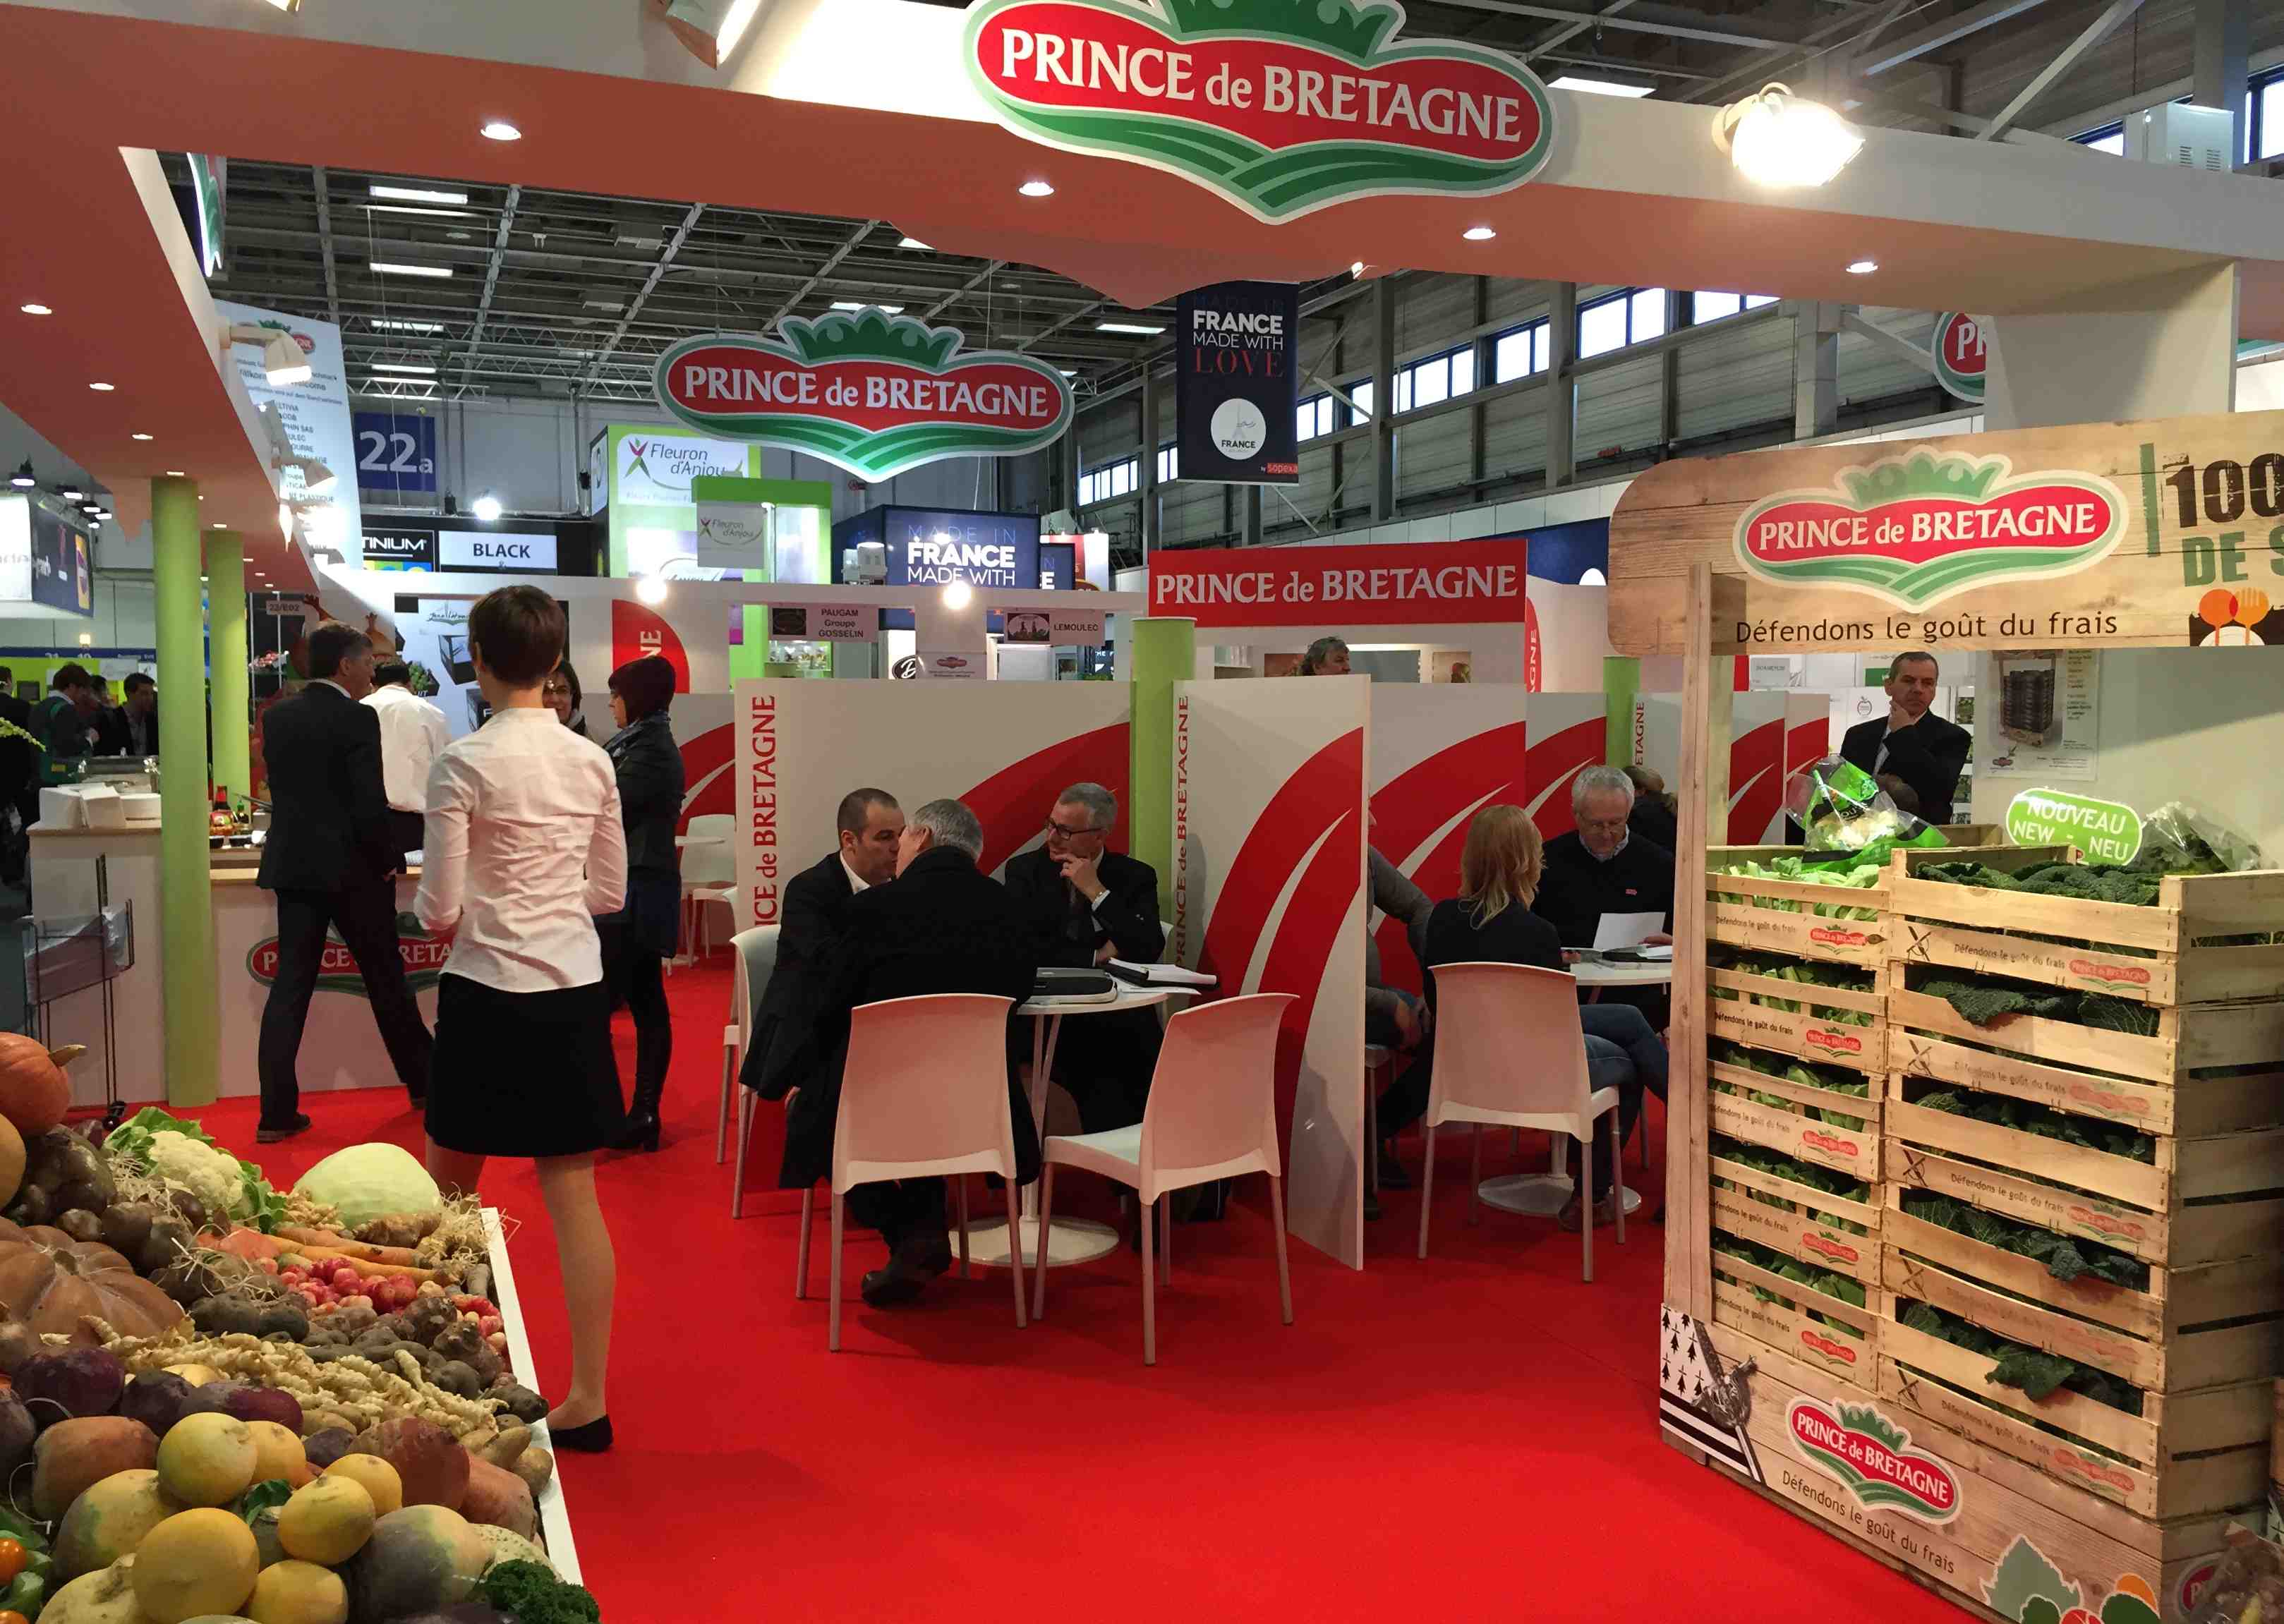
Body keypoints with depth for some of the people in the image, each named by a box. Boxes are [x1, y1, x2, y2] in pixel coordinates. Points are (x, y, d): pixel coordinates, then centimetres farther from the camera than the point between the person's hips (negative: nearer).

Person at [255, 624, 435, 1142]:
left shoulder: (276, 717, 7)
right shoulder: (357, 719, -13)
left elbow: (285, 789, 14)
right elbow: (371, 803, -17)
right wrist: (391, 860, -4)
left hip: (292, 866, 5)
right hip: (351, 868, -5)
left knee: (290, 986, 6)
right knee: (387, 981, 10)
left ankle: (276, 1113, 4)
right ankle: (423, 1083, 25)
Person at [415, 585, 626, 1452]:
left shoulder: (464, 763, -12)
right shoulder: (592, 761, 2)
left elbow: (438, 910, -10)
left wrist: (429, 908, 11)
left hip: (490, 996, -4)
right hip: (575, 990, 4)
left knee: (448, 1194, 15)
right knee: (574, 1193, 6)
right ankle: (587, 1401, 10)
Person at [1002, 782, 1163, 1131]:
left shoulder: (1136, 877, 7)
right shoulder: (1024, 871, 5)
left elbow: (1149, 951, -7)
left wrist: (1096, 890, -9)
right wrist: (1096, 957, -7)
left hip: (1122, 1022, 1)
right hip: (1047, 1021, -1)